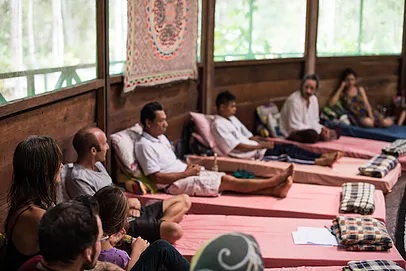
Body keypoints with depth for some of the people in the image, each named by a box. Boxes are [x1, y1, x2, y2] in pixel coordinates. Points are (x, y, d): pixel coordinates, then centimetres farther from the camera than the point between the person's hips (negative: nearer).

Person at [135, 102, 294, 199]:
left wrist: (188, 167, 2)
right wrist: (186, 173, -15)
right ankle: (275, 181, -9)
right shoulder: (145, 145, -16)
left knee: (227, 178, -8)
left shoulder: (161, 138, 14)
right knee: (230, 182, -13)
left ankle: (274, 190, -15)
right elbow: (157, 177, -21)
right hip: (176, 184, -9)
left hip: (185, 174, 9)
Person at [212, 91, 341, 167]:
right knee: (286, 153, -17)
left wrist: (264, 140, 1)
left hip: (255, 148, 9)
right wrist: (261, 146, -14)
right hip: (249, 154, -9)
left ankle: (322, 156, -11)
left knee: (288, 146, -6)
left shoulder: (232, 119, 15)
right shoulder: (218, 125, -14)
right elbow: (238, 146, -19)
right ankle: (320, 161, -19)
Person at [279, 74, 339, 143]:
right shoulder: (294, 100, -19)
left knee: (335, 133, -4)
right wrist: (319, 130, -22)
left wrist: (321, 128, -11)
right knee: (312, 134, -37)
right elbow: (295, 126, -21)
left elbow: (314, 122, 12)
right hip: (292, 133, -8)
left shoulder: (314, 99, 6)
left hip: (308, 130, 8)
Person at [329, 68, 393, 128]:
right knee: (367, 122, -39)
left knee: (388, 122, -20)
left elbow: (366, 104, 6)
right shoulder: (342, 92, 7)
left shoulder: (360, 89, 15)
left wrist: (371, 116, -13)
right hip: (355, 116, -3)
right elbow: (331, 103, -11)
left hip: (366, 112, 3)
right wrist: (341, 87, -6)